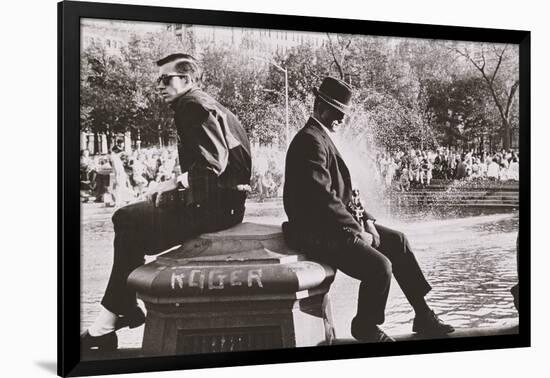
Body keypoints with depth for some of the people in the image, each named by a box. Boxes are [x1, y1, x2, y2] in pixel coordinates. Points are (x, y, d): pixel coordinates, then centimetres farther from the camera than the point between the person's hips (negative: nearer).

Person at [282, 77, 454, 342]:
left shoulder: (323, 138, 16)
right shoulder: (310, 141, -18)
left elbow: (343, 189, 19)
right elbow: (322, 198, -25)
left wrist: (366, 220, 6)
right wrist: (356, 231, -18)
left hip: (333, 225, 11)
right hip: (317, 233, -11)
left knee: (397, 241, 11)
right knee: (380, 266, -22)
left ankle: (423, 315, 16)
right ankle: (365, 327, 3)